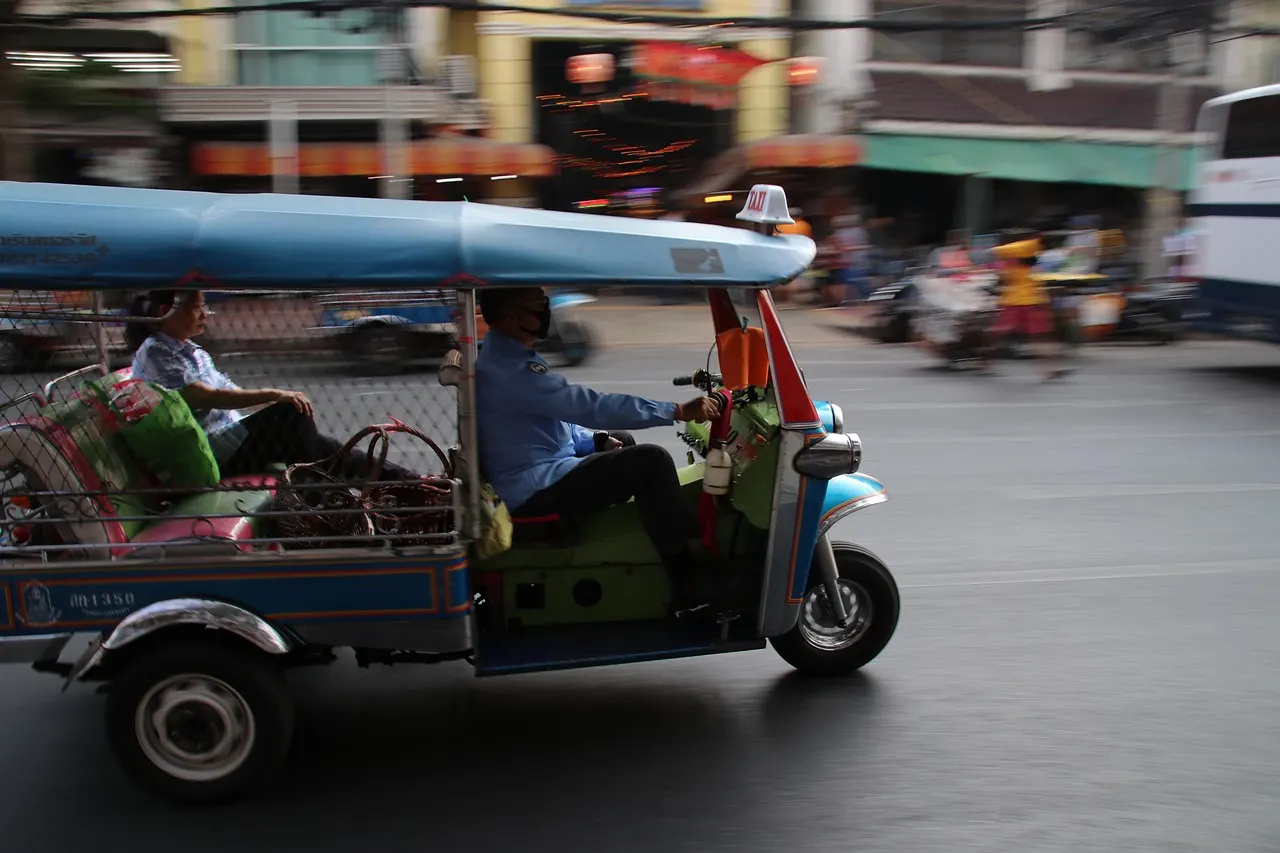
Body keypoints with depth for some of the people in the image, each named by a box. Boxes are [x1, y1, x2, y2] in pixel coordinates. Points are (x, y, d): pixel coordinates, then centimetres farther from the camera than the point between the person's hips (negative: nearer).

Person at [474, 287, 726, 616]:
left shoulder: (504, 356, 10)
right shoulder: (510, 368, -24)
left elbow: (555, 421, 21)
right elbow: (590, 406, -28)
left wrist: (597, 440, 7)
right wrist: (679, 411, -24)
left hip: (537, 473, 11)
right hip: (537, 489, -11)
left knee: (621, 441, 24)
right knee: (651, 460, -17)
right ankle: (687, 582, -14)